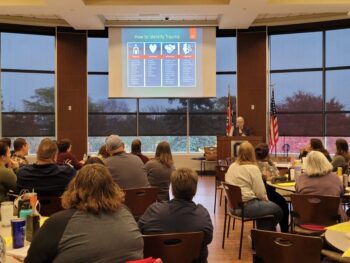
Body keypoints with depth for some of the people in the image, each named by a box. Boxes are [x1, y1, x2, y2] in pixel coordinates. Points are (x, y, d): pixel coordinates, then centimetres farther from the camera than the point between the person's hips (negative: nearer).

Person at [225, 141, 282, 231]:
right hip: (246, 206, -8)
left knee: (263, 206, 27)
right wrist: (266, 199, 6)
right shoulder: (253, 168, -14)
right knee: (278, 211, 9)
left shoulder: (232, 167, 7)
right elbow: (260, 193, -17)